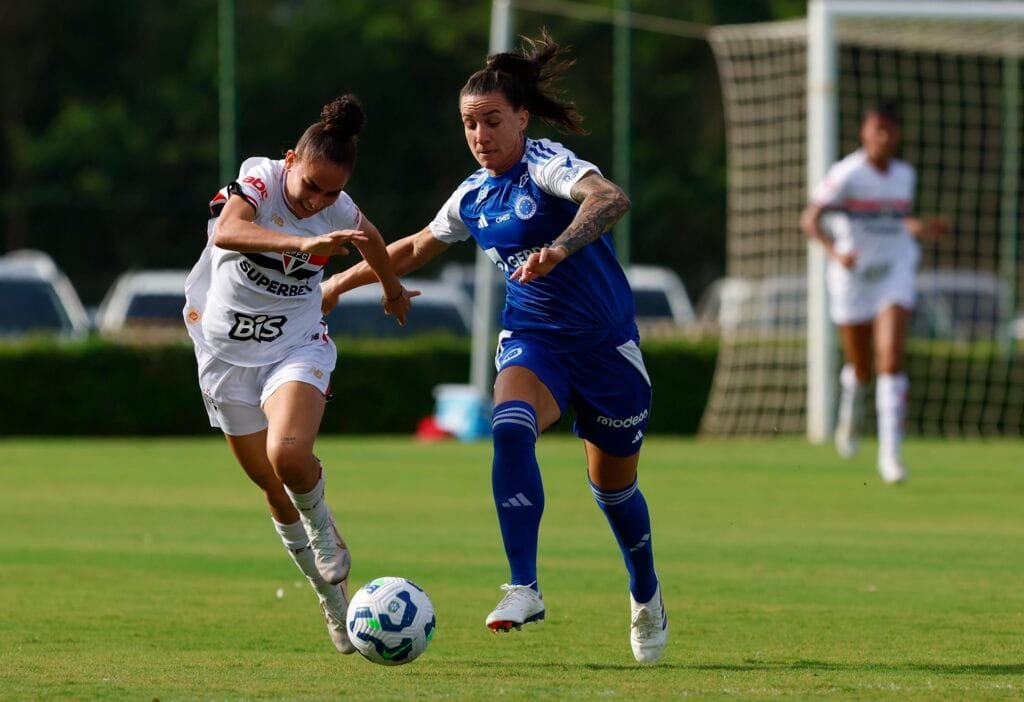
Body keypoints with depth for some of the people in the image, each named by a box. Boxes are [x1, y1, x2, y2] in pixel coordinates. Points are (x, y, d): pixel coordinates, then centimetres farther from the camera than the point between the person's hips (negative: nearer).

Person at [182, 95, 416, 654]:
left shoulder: (340, 212, -9)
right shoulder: (258, 180, -19)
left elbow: (370, 240, 17)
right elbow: (225, 232, -41)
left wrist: (392, 287, 35)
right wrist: (305, 241, -53)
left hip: (296, 346, 0)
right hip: (225, 350, 0)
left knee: (289, 455, -28)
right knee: (271, 486, 7)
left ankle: (322, 529, 5)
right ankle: (331, 592, 26)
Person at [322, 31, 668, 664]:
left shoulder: (547, 164, -15)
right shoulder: (475, 196, 6)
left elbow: (610, 199, -36)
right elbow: (418, 247, 25)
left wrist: (558, 248, -51)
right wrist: (344, 280, 29)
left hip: (604, 343, -4)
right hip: (532, 340, 4)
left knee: (613, 485, 8)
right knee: (511, 429, -29)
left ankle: (648, 601, 36)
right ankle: (525, 588, -31)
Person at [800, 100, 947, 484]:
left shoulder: (904, 174, 4)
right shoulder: (847, 174, -13)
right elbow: (810, 220, -19)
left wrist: (921, 228, 1)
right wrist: (835, 252, -35)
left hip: (896, 272, 2)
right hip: (853, 277, -2)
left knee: (891, 361, -16)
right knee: (860, 369, 11)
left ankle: (890, 453, -15)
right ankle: (851, 415, 48)